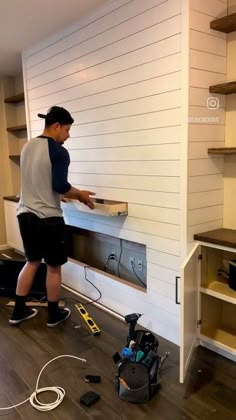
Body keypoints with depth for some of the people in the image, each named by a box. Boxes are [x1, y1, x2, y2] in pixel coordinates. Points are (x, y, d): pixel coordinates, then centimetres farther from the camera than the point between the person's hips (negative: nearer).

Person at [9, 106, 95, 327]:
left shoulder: (27, 146, 11)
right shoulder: (59, 152, -14)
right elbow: (59, 186, -22)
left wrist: (71, 194, 21)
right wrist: (80, 194, -4)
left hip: (25, 213, 8)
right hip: (47, 218, -8)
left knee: (32, 261, 21)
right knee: (54, 267, 9)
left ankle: (18, 311, 27)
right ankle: (54, 314, 24)